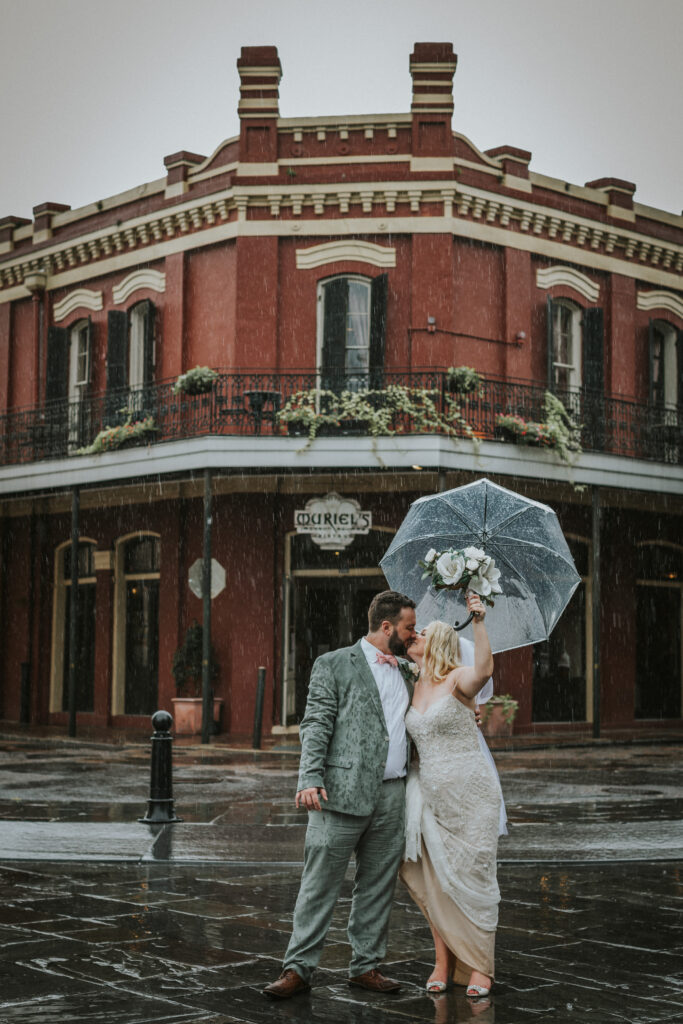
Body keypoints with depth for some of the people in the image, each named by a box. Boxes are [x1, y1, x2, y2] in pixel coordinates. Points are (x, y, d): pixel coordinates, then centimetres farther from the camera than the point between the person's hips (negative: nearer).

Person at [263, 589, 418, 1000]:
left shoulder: (406, 671, 18)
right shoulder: (334, 665, 0)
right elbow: (316, 726, -6)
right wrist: (311, 779, -17)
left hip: (392, 796, 6)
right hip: (344, 792, -6)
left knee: (378, 886, 10)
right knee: (320, 884, -3)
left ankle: (366, 966, 20)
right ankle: (298, 969, 3)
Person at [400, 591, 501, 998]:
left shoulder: (458, 679, -11)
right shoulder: (415, 687, 9)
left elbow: (484, 670, -33)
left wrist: (479, 622, -46)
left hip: (471, 794, -6)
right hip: (432, 795, 6)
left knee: (473, 877, 0)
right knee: (433, 880, 5)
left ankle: (480, 966, 10)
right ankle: (443, 962, 16)